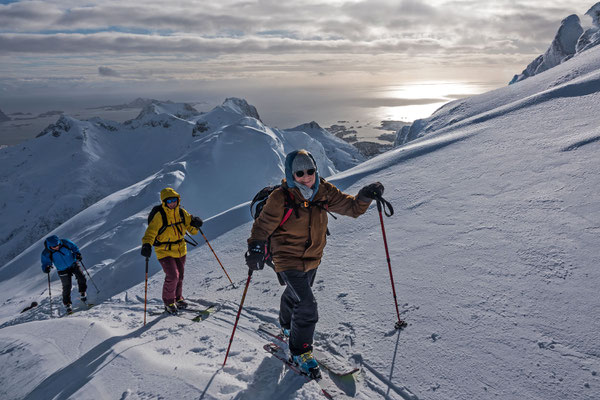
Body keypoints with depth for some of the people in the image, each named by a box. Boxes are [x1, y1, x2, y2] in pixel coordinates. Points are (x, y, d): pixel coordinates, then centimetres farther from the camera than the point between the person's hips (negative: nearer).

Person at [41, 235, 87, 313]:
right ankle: (67, 304, 15)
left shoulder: (65, 242, -18)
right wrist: (46, 268, -31)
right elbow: (45, 263, -9)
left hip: (74, 264, 2)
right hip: (63, 271, -1)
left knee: (81, 278, -11)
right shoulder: (46, 253, -19)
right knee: (67, 287, -4)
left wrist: (77, 254, -14)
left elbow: (74, 247, 1)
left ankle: (82, 294, 14)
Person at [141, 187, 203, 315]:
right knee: (172, 276, -13)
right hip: (165, 252, -5)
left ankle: (177, 298, 38)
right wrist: (146, 245, -42)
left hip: (180, 250, 6)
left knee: (180, 276, 16)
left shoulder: (181, 212, -2)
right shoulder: (159, 216, -17)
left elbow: (191, 228, 6)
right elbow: (151, 231, -24)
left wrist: (195, 224, -17)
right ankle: (168, 302, 10)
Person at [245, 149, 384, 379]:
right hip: (289, 260, -6)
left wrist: (365, 197, -20)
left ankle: (287, 326, 59)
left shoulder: (324, 192, -7)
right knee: (307, 306, -13)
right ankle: (300, 352, 10)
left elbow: (351, 207, -1)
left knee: (295, 294, 29)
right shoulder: (280, 198, -21)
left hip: (313, 258, 6)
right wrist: (256, 249, -30)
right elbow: (263, 225, -16)